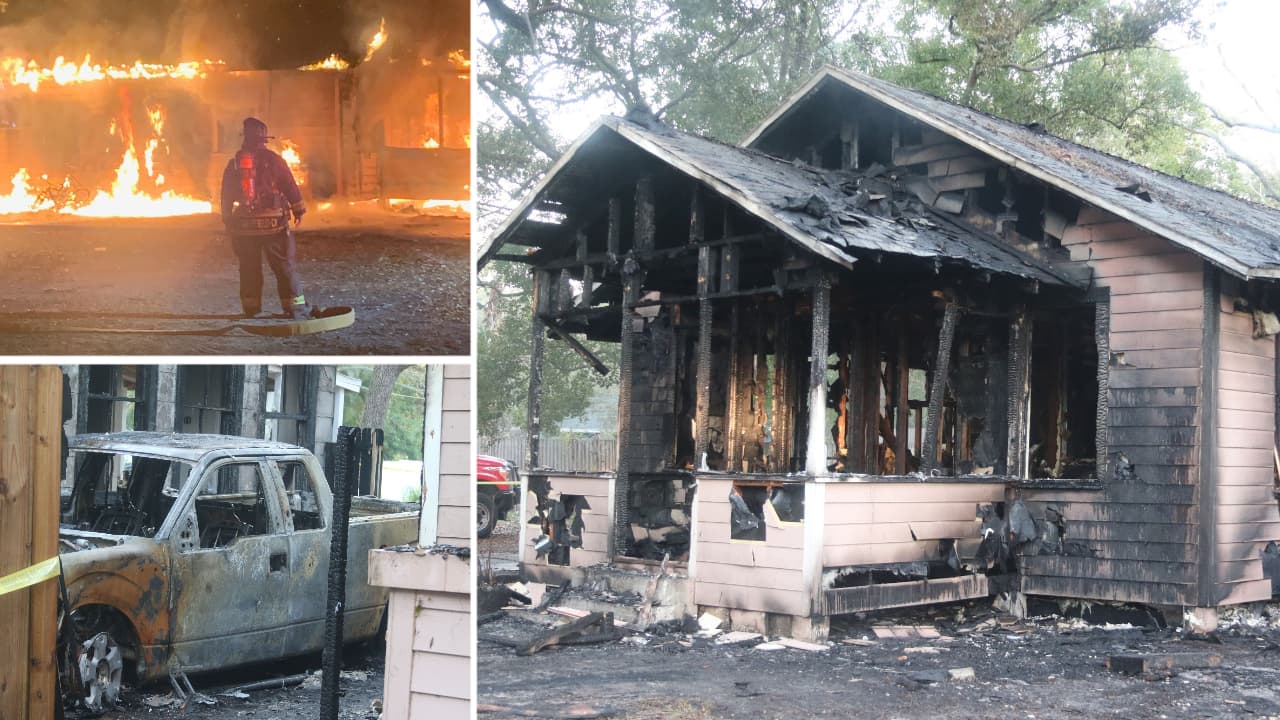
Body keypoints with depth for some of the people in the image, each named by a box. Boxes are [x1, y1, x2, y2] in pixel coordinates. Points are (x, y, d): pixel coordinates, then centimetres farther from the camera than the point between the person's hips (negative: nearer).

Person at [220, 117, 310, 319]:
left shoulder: (233, 164, 6)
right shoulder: (273, 160, -5)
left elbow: (226, 197, 10)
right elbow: (291, 188, -3)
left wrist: (228, 222, 19)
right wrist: (299, 210, 9)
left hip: (243, 226, 3)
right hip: (273, 224, -3)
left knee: (249, 270, 12)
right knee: (285, 268, 0)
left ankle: (250, 310, 16)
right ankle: (296, 309, -2)